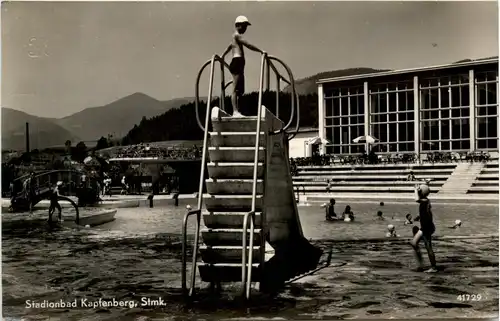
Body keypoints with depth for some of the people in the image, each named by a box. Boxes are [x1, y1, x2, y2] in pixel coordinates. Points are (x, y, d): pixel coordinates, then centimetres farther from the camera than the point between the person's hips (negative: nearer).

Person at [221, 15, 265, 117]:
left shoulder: (236, 36, 24)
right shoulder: (237, 35, -5)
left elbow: (229, 47, 38)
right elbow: (248, 45, -14)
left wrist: (222, 56, 50)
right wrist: (261, 51, -9)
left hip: (239, 64, 10)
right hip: (237, 62, -10)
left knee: (240, 90, 9)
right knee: (236, 89, -14)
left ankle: (237, 111, 8)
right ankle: (235, 111, -18)